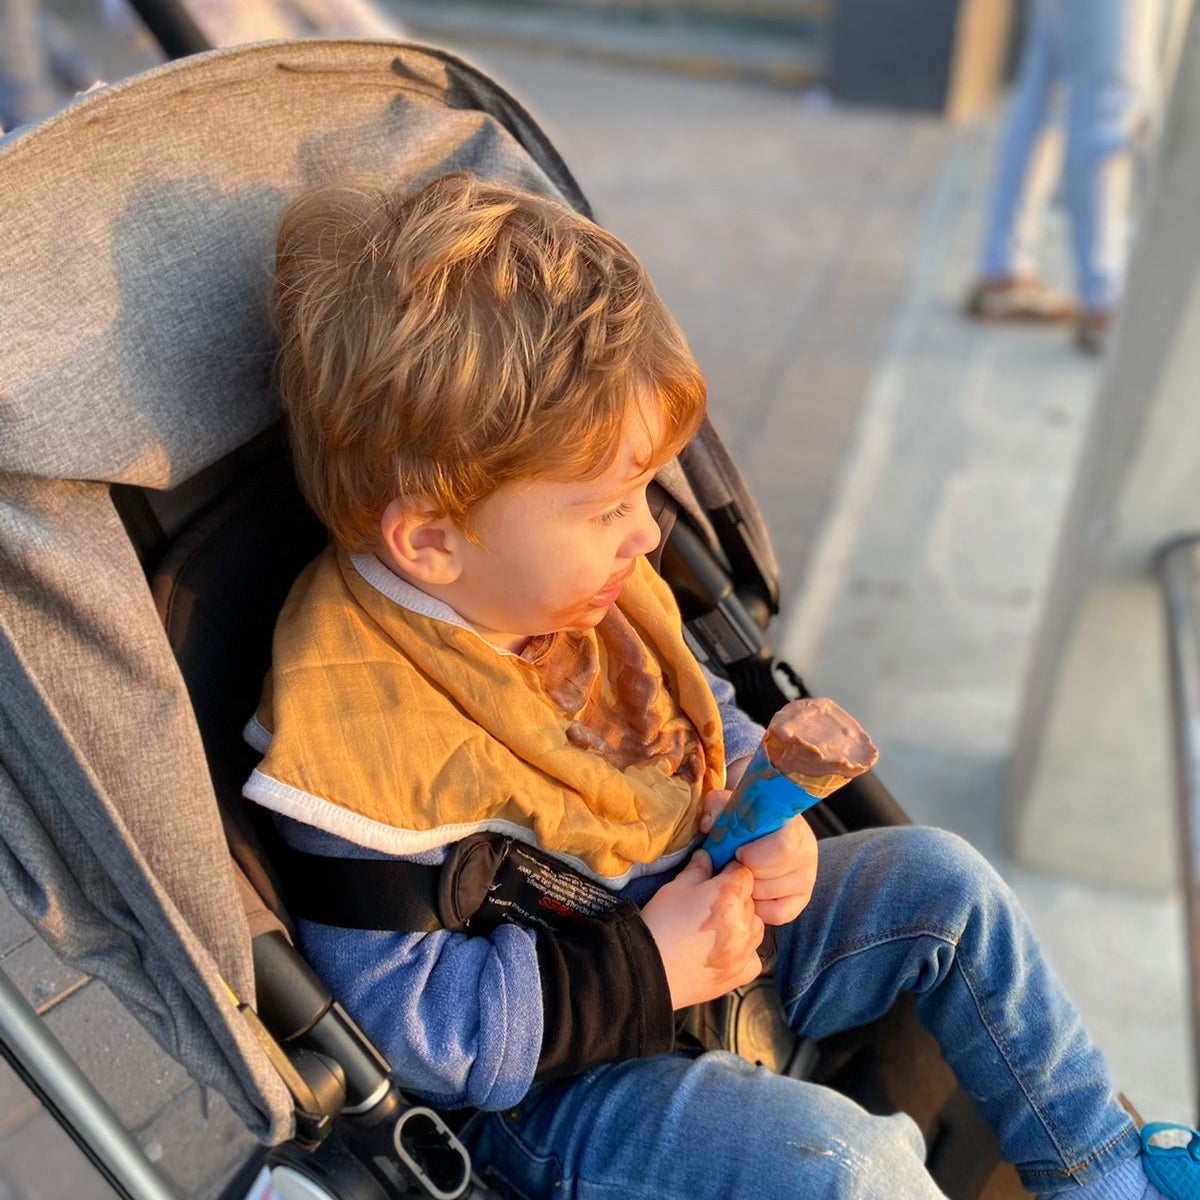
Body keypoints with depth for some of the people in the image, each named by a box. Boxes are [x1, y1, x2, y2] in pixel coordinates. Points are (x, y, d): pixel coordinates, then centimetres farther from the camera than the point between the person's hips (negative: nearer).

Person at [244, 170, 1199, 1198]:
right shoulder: (355, 723, -30)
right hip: (553, 1081, -7)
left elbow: (695, 709, 14)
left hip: (700, 913, 8)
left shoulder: (583, 587, -6)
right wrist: (641, 976, -26)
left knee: (941, 879, 5)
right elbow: (408, 1020, -26)